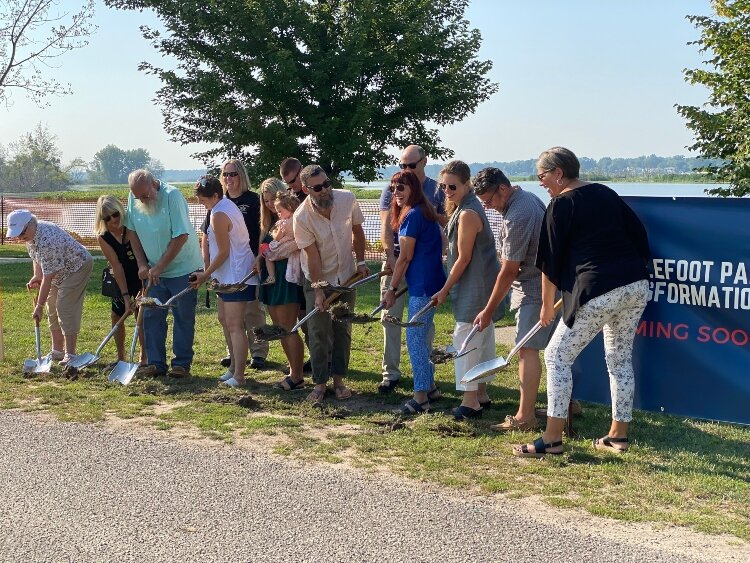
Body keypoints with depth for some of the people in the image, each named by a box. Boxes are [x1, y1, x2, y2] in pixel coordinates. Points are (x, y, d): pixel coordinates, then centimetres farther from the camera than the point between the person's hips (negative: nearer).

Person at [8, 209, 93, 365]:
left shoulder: (47, 240, -37)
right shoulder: (30, 234, -8)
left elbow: (48, 277, -33)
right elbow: (36, 257, 13)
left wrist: (39, 306, -28)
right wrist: (36, 276, -3)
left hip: (77, 266, -10)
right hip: (60, 271, 10)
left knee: (66, 308, -16)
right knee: (52, 308, 9)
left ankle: (70, 355, -12)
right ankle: (57, 351, 17)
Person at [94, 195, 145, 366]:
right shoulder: (103, 238, -15)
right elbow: (117, 266, -18)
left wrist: (143, 289, -28)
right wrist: (126, 296, -22)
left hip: (141, 276, -3)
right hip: (121, 279, 3)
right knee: (117, 315, 3)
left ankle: (144, 357, 6)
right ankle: (121, 357, 18)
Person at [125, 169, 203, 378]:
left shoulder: (172, 196, -20)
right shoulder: (134, 198, -2)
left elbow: (181, 237, -21)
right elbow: (132, 231, 9)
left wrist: (159, 267, -17)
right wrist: (142, 264, 0)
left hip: (183, 268, -6)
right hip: (154, 270, 6)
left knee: (183, 318, 1)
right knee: (152, 316, 4)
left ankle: (181, 364, 8)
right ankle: (156, 363, 11)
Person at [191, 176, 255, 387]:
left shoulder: (219, 215, -20)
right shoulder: (228, 204, 11)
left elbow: (223, 252, -18)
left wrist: (205, 275, -8)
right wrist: (208, 270, 14)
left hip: (236, 276, -11)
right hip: (228, 275, 11)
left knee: (234, 325, -10)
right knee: (224, 320, 17)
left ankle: (238, 376, -9)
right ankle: (234, 366, 26)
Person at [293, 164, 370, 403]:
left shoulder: (347, 199, -15)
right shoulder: (301, 217, -23)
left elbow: (357, 231, 3)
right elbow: (313, 255, -19)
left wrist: (361, 261, 4)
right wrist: (318, 290, -19)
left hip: (345, 276, 3)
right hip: (318, 279, -3)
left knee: (343, 330, 8)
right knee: (319, 333, -3)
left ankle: (339, 379, 20)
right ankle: (320, 383, 9)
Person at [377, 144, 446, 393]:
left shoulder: (437, 191, 4)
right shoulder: (391, 190, 5)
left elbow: (447, 226, 5)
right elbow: (386, 226, -3)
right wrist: (391, 256, -16)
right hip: (396, 262, 0)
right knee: (391, 317, 0)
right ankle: (391, 373, 7)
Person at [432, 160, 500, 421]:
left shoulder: (467, 214, -20)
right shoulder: (466, 208, 11)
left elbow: (464, 258, -19)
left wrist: (445, 290, -12)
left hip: (475, 287, -11)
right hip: (480, 286, 11)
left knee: (466, 338, -8)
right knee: (481, 338, 16)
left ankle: (470, 402, -4)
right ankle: (481, 394, 27)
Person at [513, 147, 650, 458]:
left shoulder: (561, 204, -3)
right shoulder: (607, 193, 16)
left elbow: (550, 260, -1)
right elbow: (640, 236, 15)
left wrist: (547, 304, 9)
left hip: (598, 291, -8)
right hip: (637, 286, 8)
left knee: (557, 356, 3)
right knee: (620, 357, 19)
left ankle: (552, 439, 2)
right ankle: (618, 435, 26)